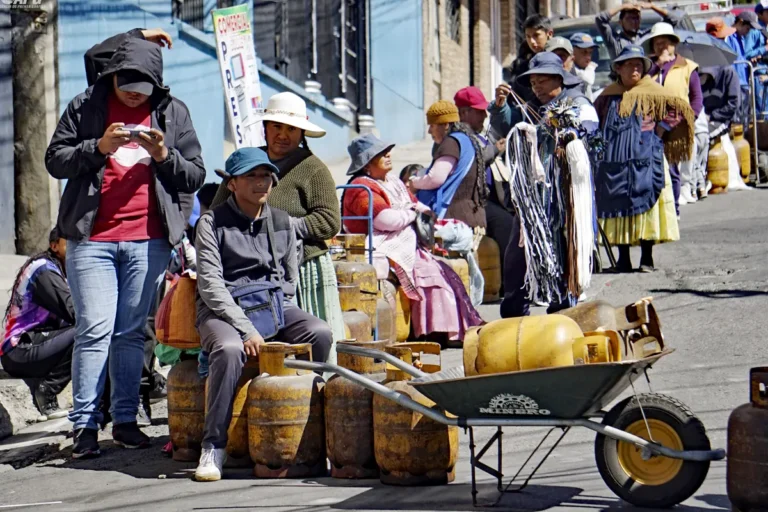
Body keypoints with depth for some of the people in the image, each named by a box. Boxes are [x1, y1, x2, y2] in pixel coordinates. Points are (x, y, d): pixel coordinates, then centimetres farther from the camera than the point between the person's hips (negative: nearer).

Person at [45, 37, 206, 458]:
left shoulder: (172, 113, 10)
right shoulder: (85, 107, 6)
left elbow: (195, 176, 9)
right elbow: (55, 161, 2)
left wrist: (164, 156, -10)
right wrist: (98, 148, -13)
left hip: (148, 240, 2)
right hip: (91, 238, -2)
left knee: (131, 333, 6)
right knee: (94, 331, -6)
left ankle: (125, 420, 12)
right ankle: (84, 425, -3)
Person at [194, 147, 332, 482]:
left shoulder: (282, 223, 14)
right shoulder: (213, 223, -1)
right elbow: (210, 283, -10)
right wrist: (246, 328, -19)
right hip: (222, 310, -4)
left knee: (320, 333, -25)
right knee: (229, 349, -37)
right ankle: (214, 446, -27)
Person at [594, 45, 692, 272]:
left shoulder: (653, 91, 3)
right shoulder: (609, 95, 12)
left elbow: (679, 108, 0)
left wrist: (659, 131, -4)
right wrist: (603, 139, 13)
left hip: (645, 158, -3)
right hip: (613, 160, 3)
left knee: (645, 203, -7)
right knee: (617, 204, 2)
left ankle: (647, 258, -1)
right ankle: (623, 259, 9)